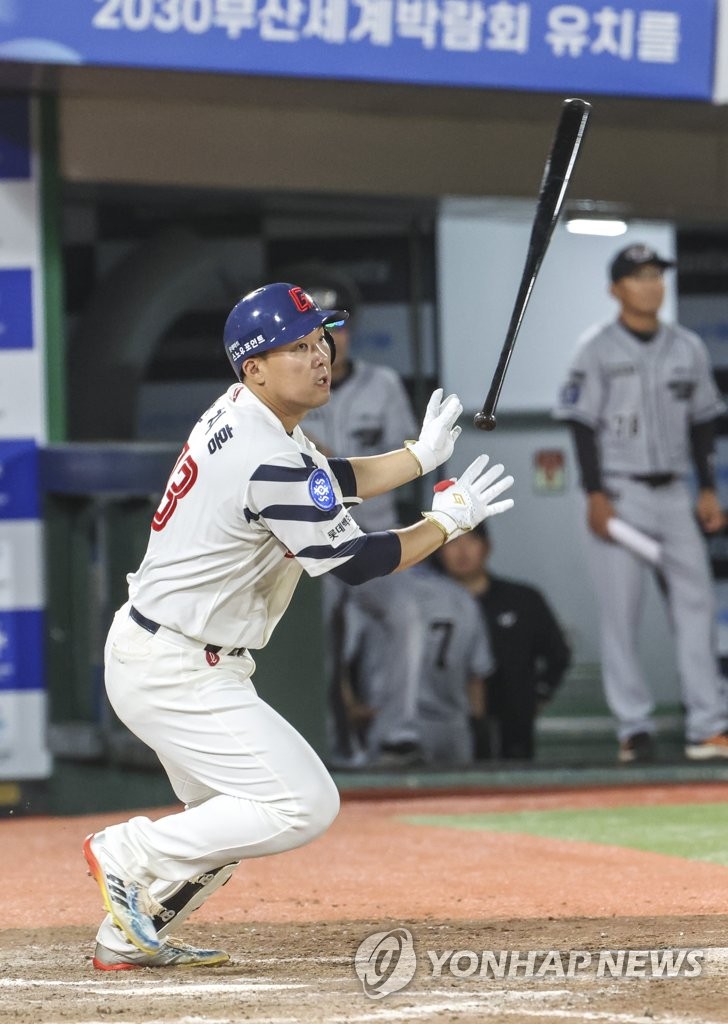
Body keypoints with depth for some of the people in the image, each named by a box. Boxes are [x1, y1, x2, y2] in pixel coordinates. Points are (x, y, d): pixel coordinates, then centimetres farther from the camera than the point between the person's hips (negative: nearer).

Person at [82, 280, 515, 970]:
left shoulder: (241, 415, 6)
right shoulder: (268, 461, -24)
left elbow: (327, 485, 20)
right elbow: (353, 561, -17)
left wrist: (422, 454, 10)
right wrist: (449, 519, -6)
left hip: (151, 654, 11)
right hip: (176, 672, -10)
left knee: (233, 817, 23)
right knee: (303, 805, -13)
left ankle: (129, 938, 25)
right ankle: (132, 854, -5)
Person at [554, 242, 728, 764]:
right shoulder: (598, 349, -2)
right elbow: (583, 423, -5)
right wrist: (595, 495, -13)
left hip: (674, 492, 4)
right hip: (619, 494, -4)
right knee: (620, 613, -4)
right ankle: (634, 728, 1)